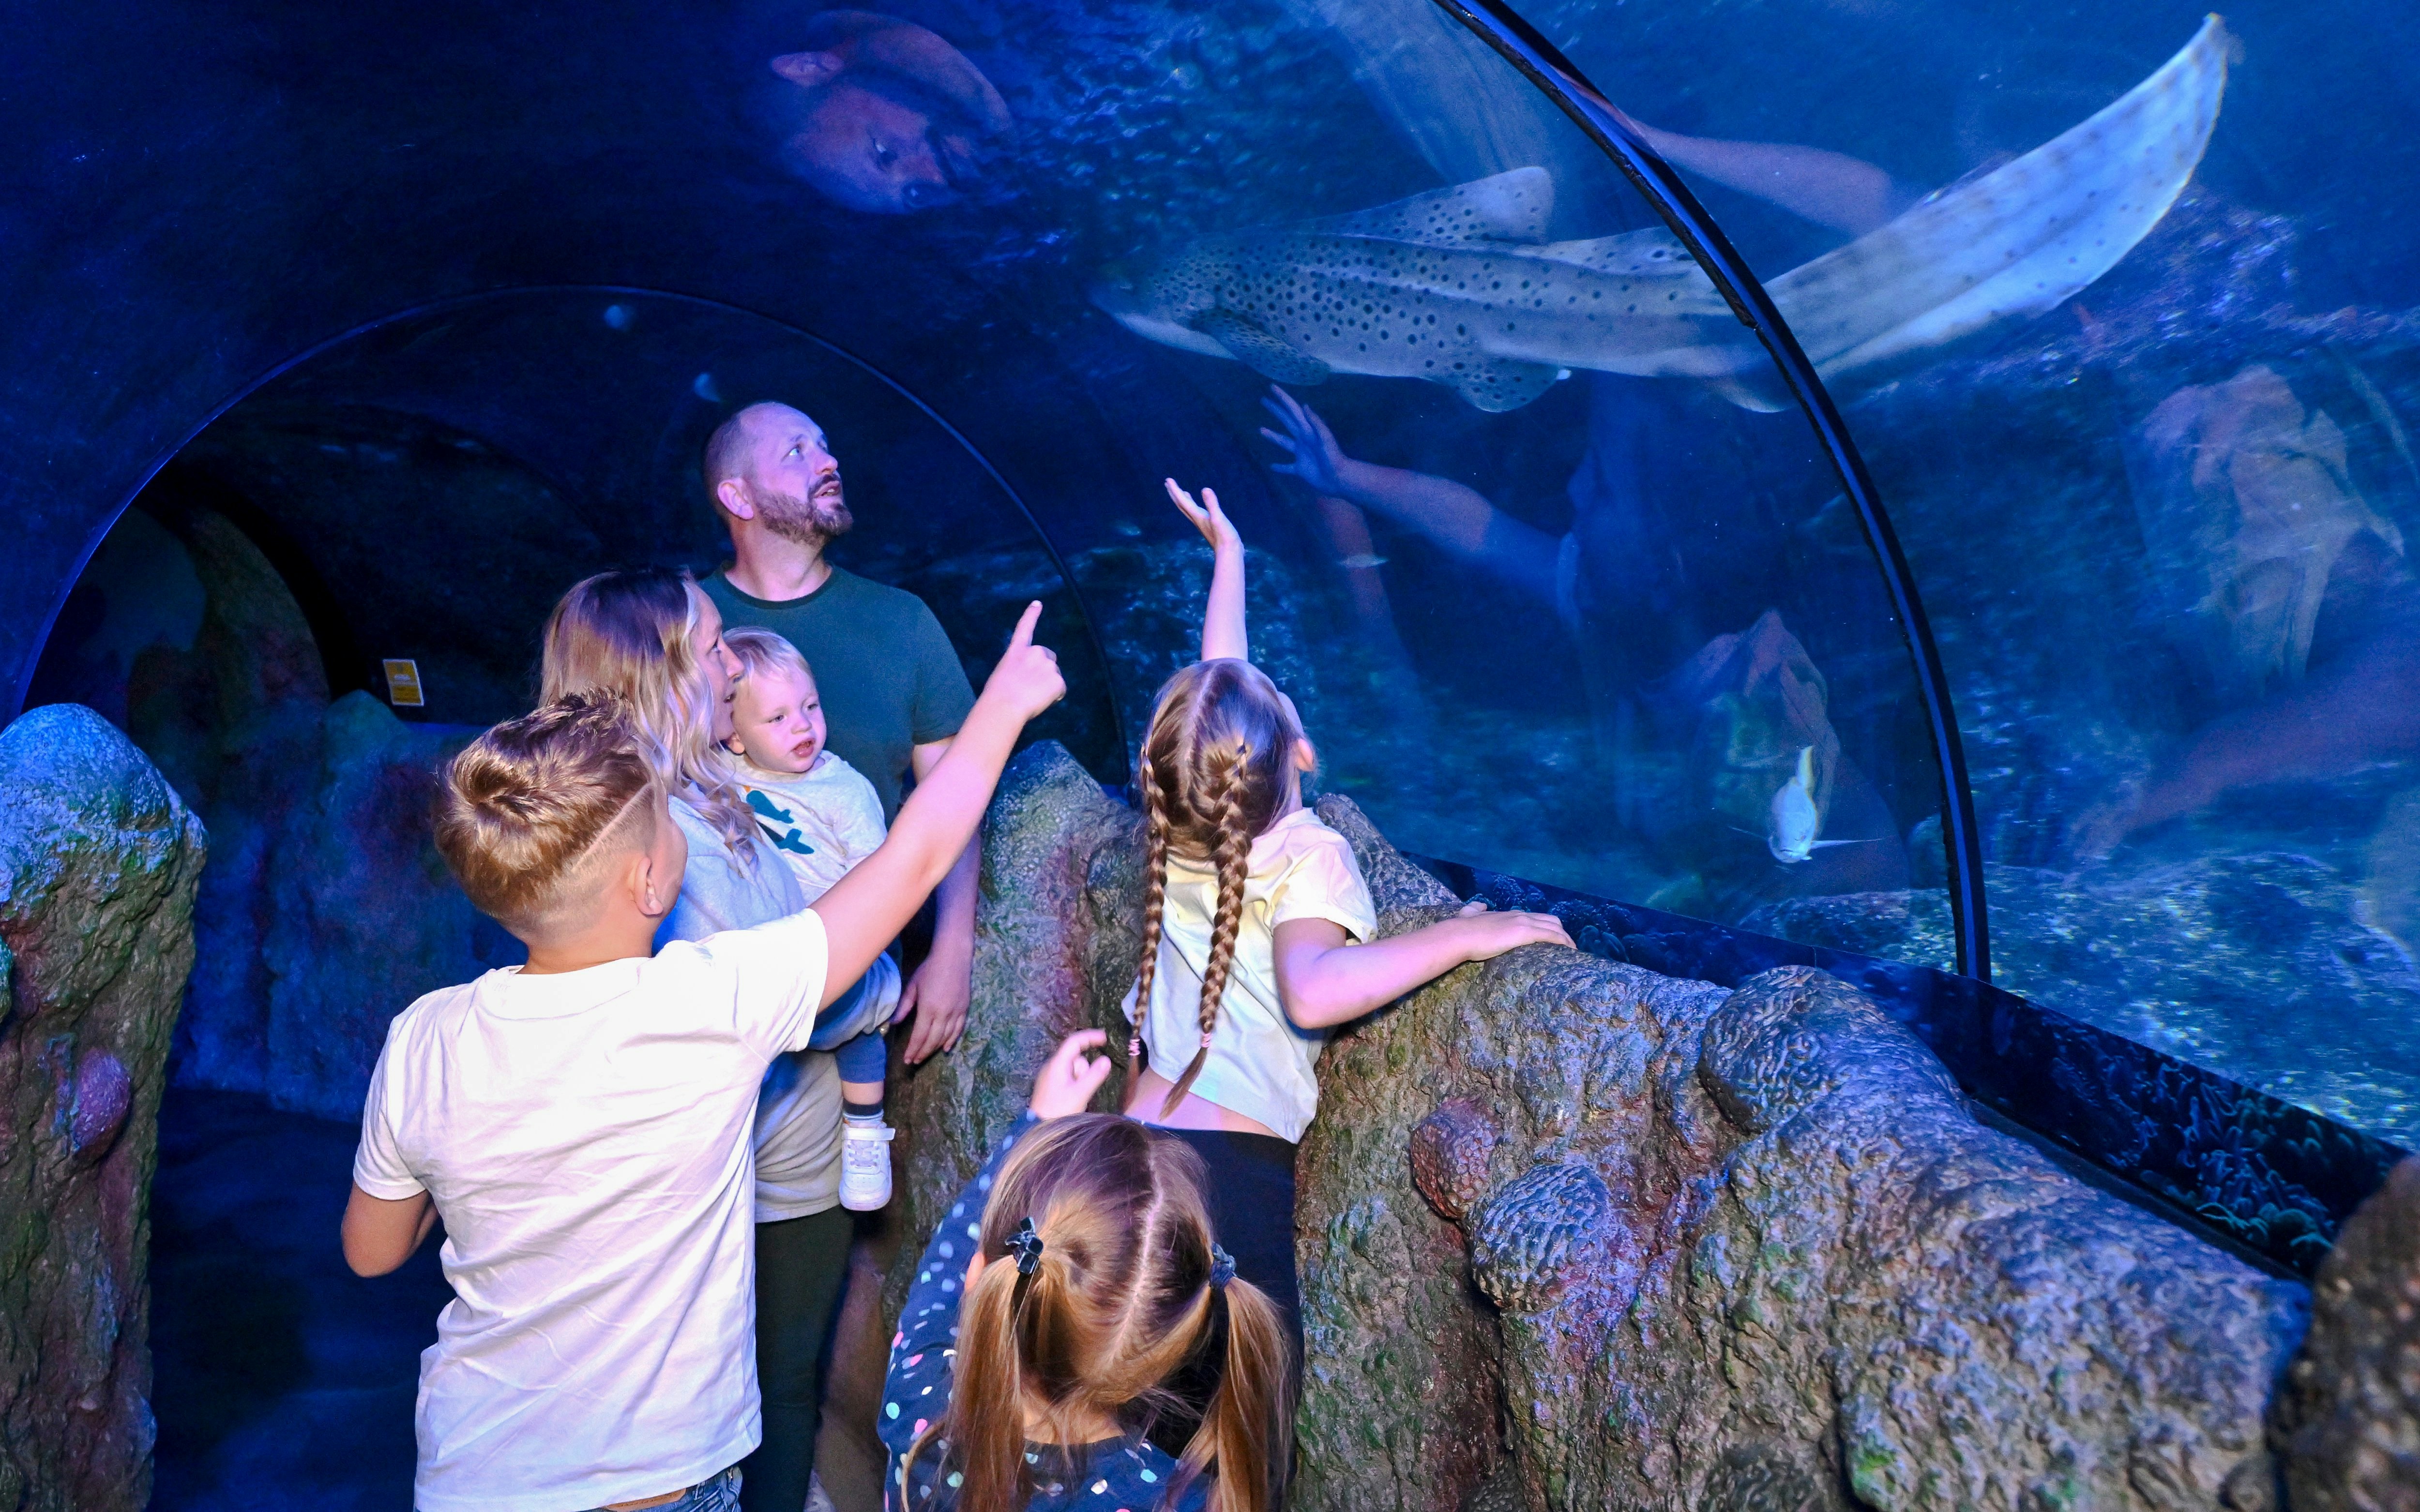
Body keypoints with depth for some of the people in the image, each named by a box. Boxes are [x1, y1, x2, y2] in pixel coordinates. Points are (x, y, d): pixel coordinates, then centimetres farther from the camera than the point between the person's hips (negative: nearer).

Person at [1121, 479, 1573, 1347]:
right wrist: (1462, 936, -28)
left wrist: (1228, 552, 31)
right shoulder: (1308, 858, -17)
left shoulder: (1171, 831, 1)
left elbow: (1217, 688, 17)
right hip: (1236, 1172, -6)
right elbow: (1312, 991, -38)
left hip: (1130, 1142, 6)